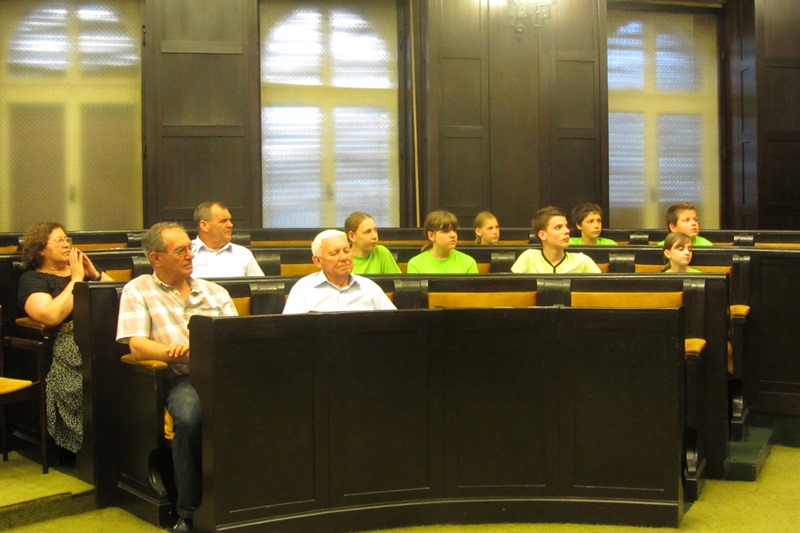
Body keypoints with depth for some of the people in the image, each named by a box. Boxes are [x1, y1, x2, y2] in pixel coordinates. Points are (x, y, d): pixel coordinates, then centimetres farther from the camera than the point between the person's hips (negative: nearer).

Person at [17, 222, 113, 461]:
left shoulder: (83, 267, 29)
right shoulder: (32, 279, 12)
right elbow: (51, 316, -9)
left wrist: (94, 274, 9)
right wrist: (76, 279, 0)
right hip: (69, 345, -5)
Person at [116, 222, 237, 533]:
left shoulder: (215, 292, 22)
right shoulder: (138, 291, 11)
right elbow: (138, 347, -2)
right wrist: (181, 354, -19)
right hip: (181, 379, -3)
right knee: (190, 417, -36)